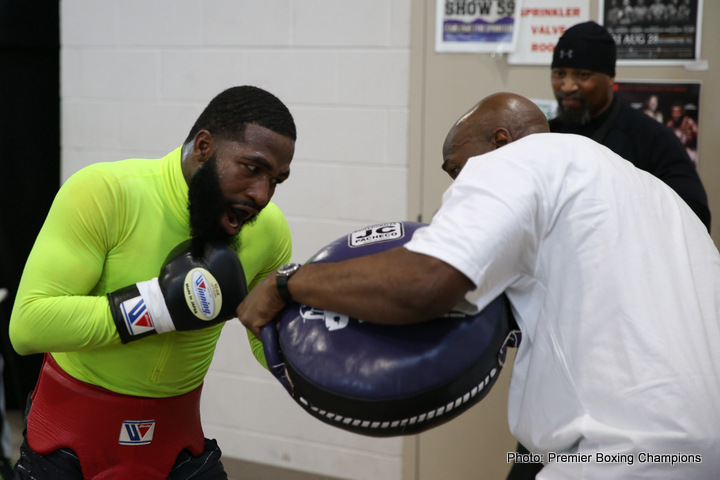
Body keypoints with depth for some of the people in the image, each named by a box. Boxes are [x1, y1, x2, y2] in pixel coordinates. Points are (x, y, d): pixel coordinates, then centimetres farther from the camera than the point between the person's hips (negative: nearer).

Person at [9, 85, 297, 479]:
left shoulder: (268, 229, -9)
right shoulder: (104, 193, -23)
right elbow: (26, 325, -29)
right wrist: (159, 303, -33)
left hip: (177, 438, 4)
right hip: (70, 436, -3)